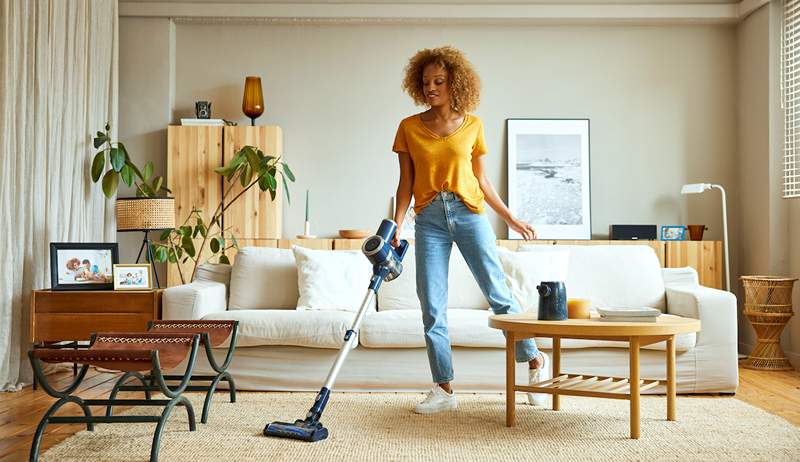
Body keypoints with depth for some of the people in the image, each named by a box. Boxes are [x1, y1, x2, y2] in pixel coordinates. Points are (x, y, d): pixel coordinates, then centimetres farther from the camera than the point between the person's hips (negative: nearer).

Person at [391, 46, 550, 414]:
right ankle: (444, 389, 9)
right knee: (432, 306, -1)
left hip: (468, 213, -1)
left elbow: (481, 180, 11)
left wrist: (511, 220, 11)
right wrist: (396, 226, -7)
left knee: (497, 293, -1)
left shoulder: (472, 125, 5)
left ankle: (535, 360, 20)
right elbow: (406, 183, 4)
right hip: (429, 218, 1)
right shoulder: (409, 128, 5)